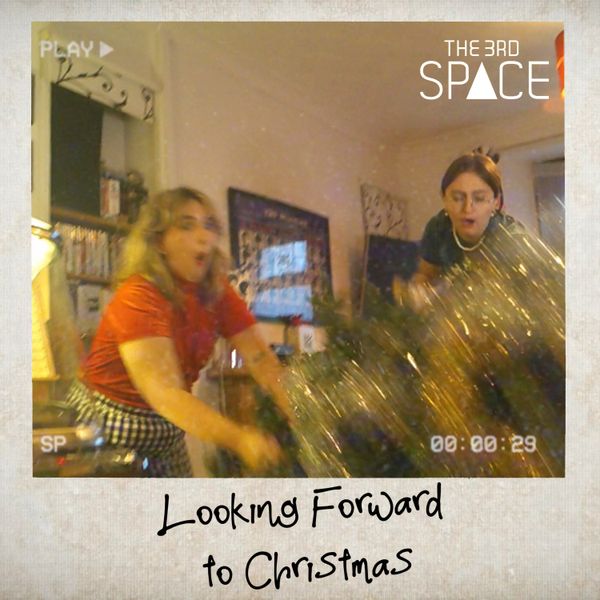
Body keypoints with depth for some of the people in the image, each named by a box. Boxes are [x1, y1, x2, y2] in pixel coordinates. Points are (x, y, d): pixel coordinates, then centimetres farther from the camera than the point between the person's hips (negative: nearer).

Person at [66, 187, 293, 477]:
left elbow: (259, 357, -12)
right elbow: (165, 393, -36)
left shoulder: (215, 292, -6)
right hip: (106, 424, -6)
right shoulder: (139, 297, -26)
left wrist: (298, 415, -28)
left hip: (167, 431, 6)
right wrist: (238, 439, -48)